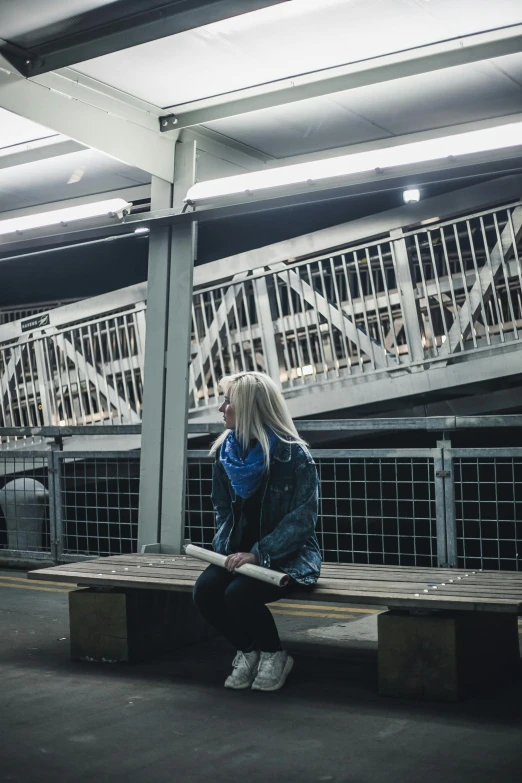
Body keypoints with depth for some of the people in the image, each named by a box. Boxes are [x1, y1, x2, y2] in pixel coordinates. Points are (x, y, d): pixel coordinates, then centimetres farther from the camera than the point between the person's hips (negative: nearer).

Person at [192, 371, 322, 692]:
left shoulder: (294, 456, -14)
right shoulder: (227, 452, 6)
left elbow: (303, 519, -16)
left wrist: (257, 554, -25)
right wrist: (227, 547, -2)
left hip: (288, 557, -6)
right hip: (240, 552, 6)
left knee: (239, 593, -30)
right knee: (205, 590, -22)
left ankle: (275, 655, -1)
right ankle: (249, 651, 3)